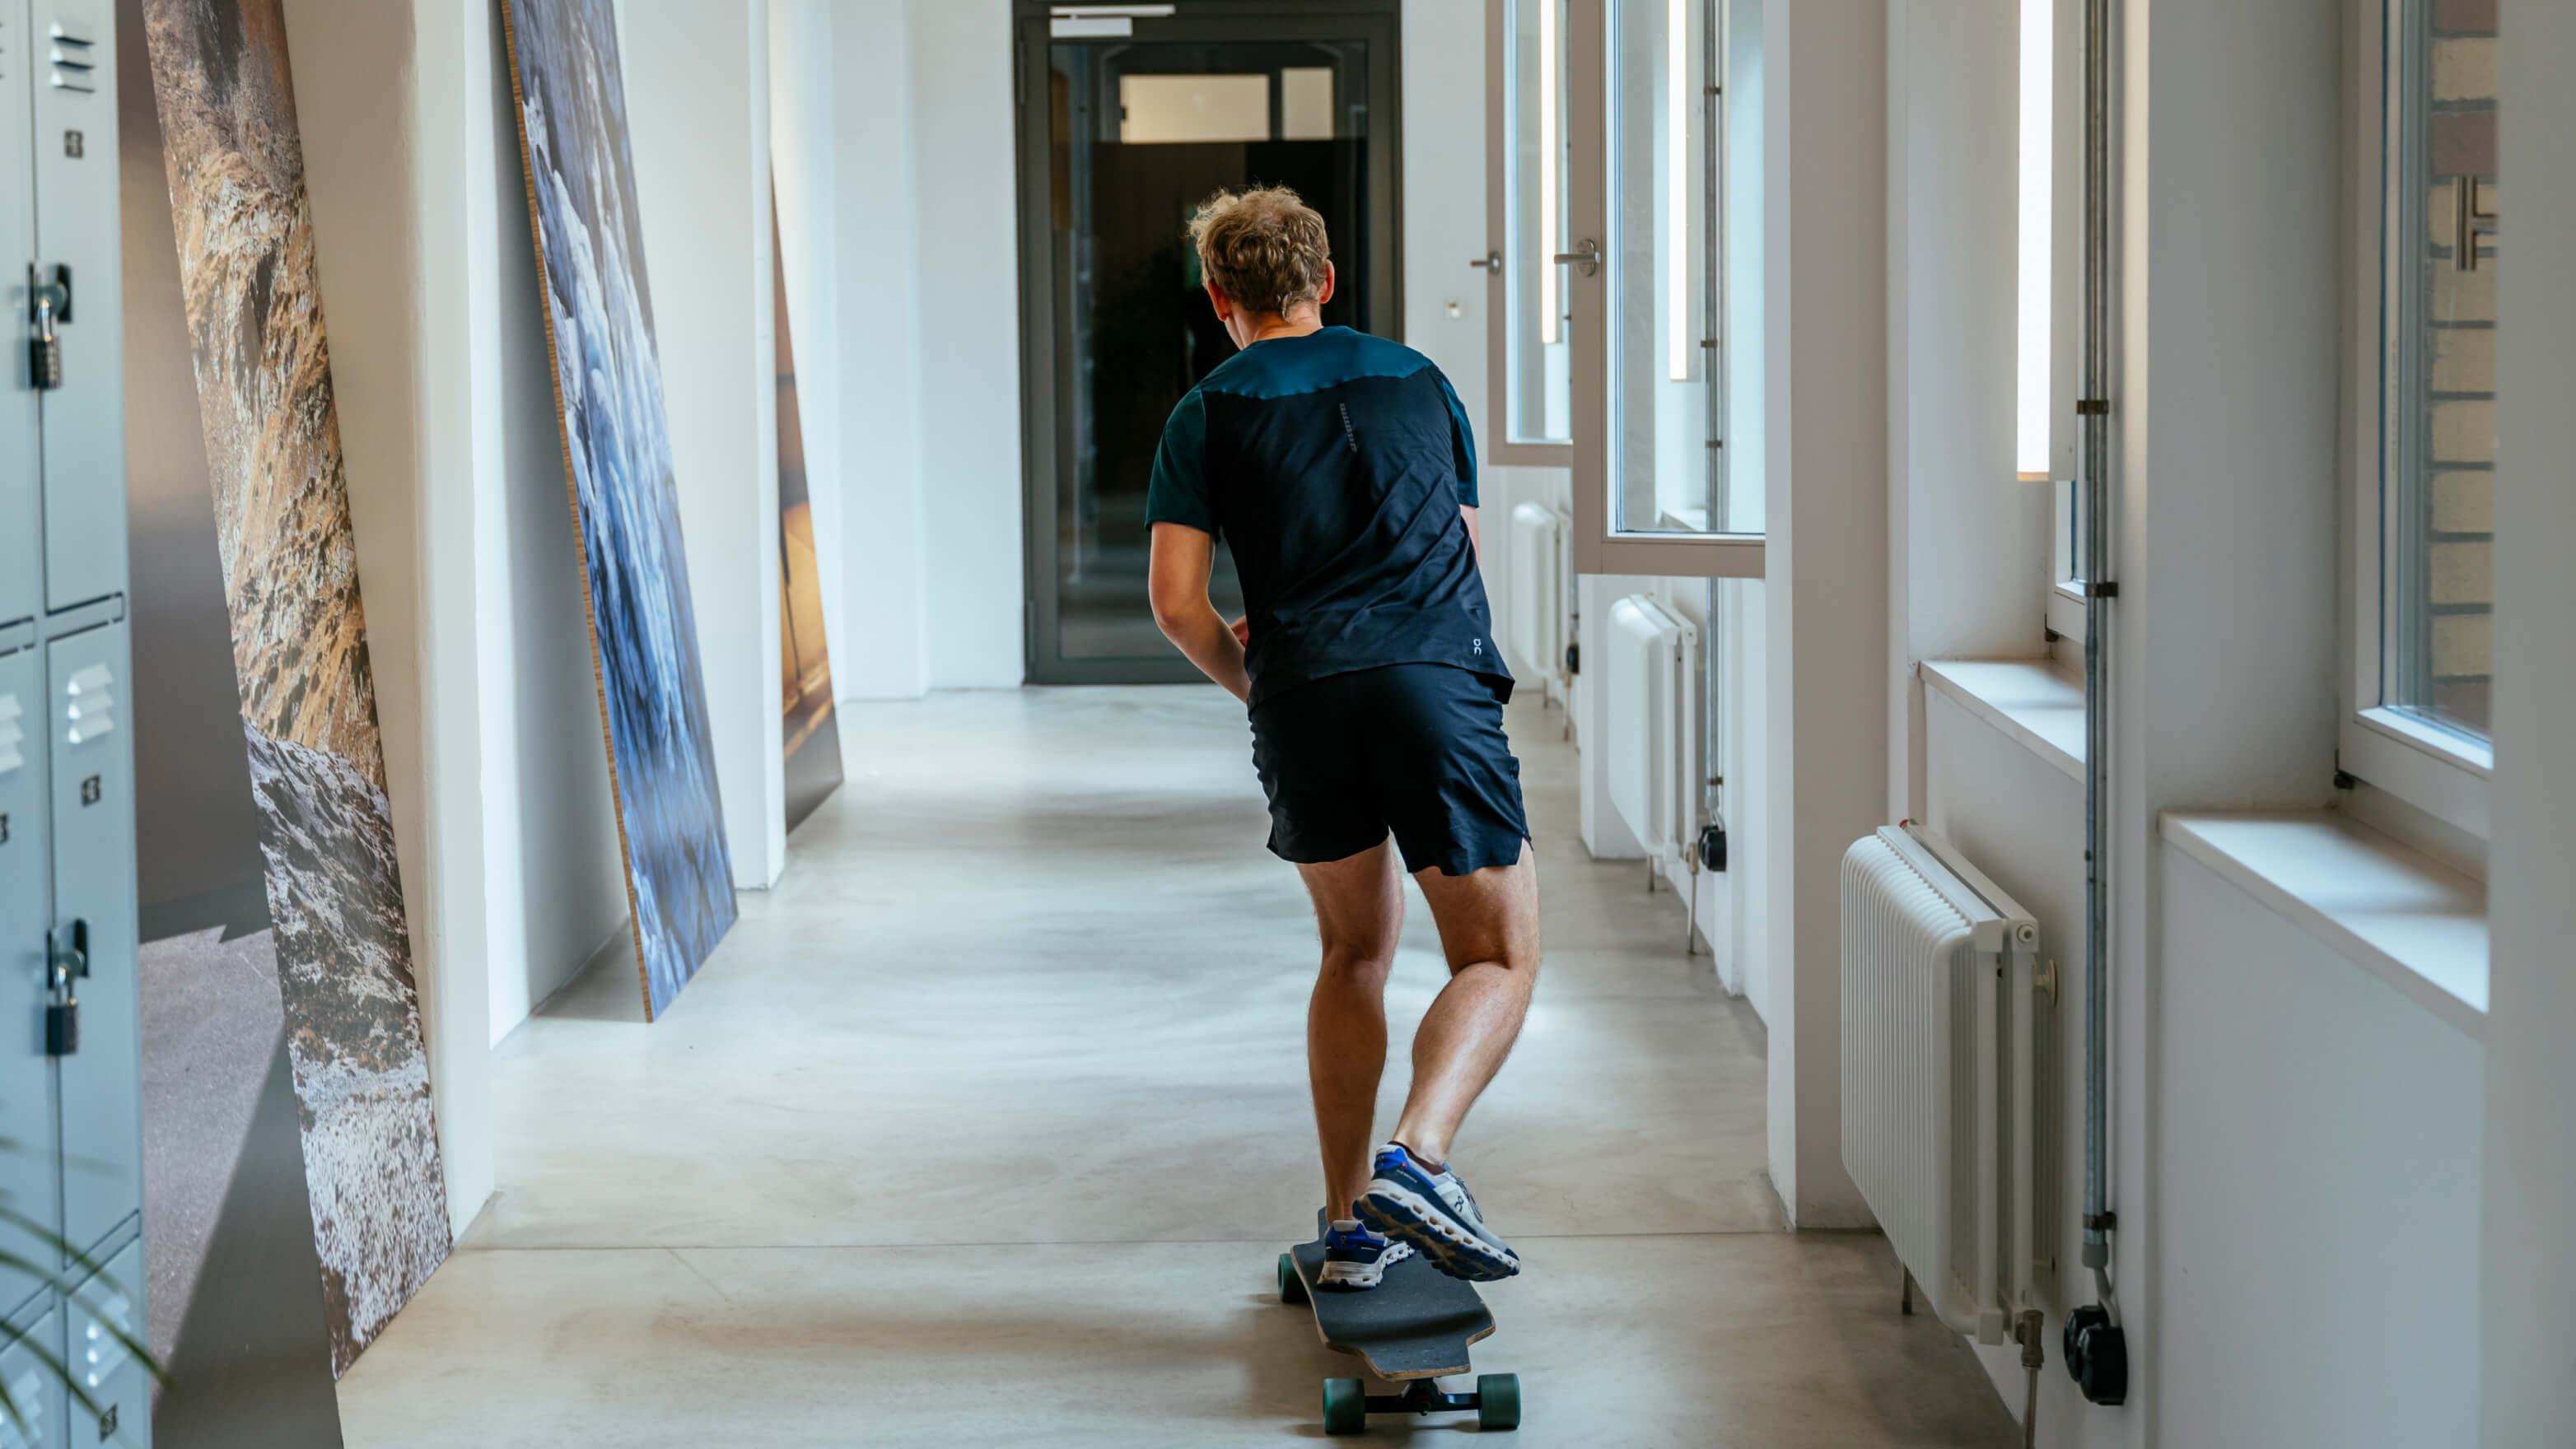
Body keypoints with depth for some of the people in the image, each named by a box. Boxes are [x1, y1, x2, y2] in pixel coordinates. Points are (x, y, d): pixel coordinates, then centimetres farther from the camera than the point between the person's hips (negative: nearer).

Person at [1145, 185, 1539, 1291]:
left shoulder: (1209, 414, 12)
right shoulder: (1417, 380, 20)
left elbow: (1177, 603, 3)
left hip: (1301, 701, 1)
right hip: (1439, 684, -1)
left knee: (1356, 949, 19)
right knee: (1500, 959, 5)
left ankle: (1351, 1221, 19)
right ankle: (1417, 1155, -21)